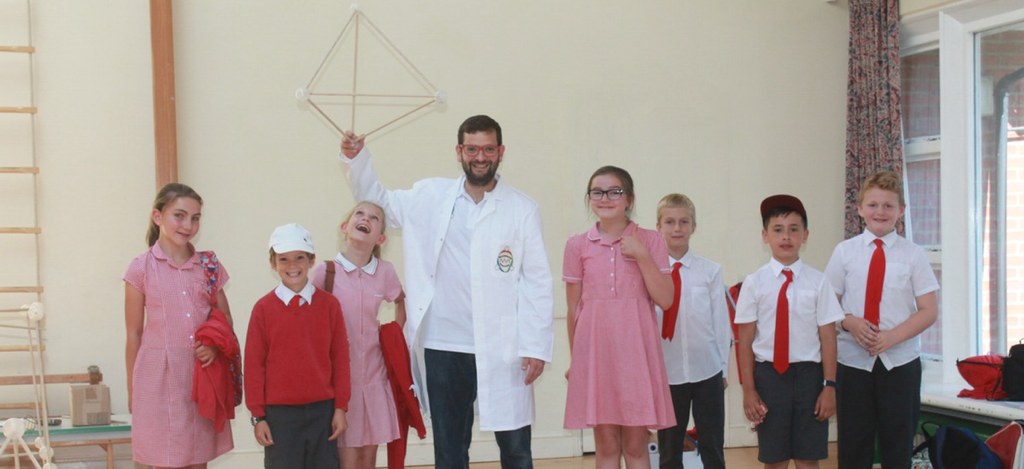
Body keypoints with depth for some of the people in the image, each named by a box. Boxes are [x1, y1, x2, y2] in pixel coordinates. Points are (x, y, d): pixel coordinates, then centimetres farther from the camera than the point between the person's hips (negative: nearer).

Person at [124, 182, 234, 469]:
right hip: (161, 378, -3)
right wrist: (132, 390, 3)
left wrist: (215, 346, -8)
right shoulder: (142, 268, -2)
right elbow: (134, 334, 1)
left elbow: (226, 320, 14)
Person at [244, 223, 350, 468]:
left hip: (322, 410, 1)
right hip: (279, 412, -1)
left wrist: (341, 407, 1)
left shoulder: (329, 304, 0)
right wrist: (258, 415, -2)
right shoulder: (263, 308, -3)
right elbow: (254, 364, -1)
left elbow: (340, 358, 2)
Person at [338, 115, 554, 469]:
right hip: (444, 348, 3)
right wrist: (356, 160, 3)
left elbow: (537, 283, -2)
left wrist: (536, 346, -7)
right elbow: (377, 201, 20)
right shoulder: (431, 197, 7)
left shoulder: (522, 209, -1)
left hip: (502, 351, -2)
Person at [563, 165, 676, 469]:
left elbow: (665, 300, -4)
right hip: (594, 349, 1)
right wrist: (574, 359, 11)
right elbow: (573, 308, 9)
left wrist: (642, 256, -12)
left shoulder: (649, 241, 3)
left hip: (636, 350, -1)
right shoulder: (577, 246, 5)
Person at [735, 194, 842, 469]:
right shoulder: (755, 283, -2)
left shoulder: (817, 281, -2)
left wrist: (829, 385, -4)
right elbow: (746, 340, 0)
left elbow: (827, 337, -1)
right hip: (768, 374, 0)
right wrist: (748, 389, -2)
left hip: (808, 374, 0)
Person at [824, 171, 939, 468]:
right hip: (853, 360, 0)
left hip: (900, 361, 0)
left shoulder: (913, 254, 0)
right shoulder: (845, 251, 2)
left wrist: (891, 337, -15)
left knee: (899, 444, 8)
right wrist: (849, 322, -16)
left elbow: (929, 311, -2)